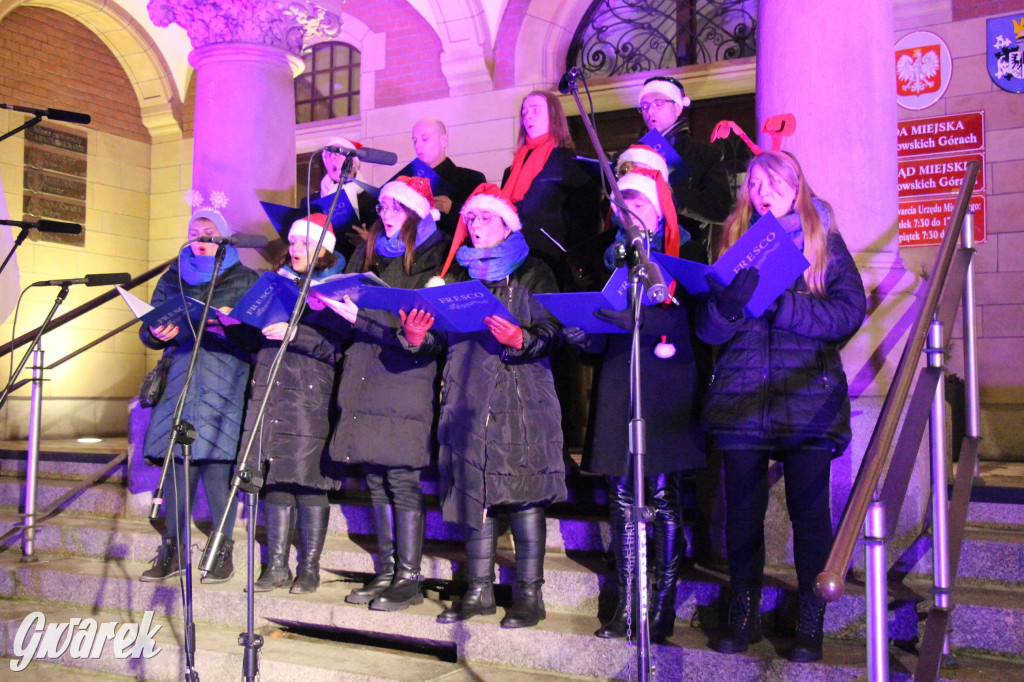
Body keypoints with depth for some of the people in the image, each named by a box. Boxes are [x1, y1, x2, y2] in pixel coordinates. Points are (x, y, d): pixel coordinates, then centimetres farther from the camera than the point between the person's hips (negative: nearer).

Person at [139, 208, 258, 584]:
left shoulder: (246, 280, 11)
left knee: (218, 460, -10)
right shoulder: (172, 279, 21)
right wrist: (157, 333, -4)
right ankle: (173, 549, 10)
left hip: (225, 384, -3)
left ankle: (222, 550, 0)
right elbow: (148, 330, 19)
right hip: (179, 380, 4)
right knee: (176, 461, 0)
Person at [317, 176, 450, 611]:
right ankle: (386, 572, 17)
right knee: (376, 478, 8)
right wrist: (335, 302, -3)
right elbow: (350, 306, 20)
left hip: (406, 375, -6)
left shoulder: (434, 256, 0)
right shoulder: (369, 252, 21)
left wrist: (362, 316, -17)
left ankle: (409, 578, 2)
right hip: (366, 373, 6)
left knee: (402, 477, -6)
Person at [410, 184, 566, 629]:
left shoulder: (532, 274, 7)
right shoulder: (461, 274, 21)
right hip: (467, 398, 5)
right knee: (474, 490, 4)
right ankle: (480, 590, 13)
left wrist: (520, 340, -24)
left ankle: (529, 594, -1)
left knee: (523, 492, -8)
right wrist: (417, 338, -3)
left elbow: (550, 336, -4)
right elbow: (443, 340, 18)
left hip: (520, 397, -4)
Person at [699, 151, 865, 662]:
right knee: (742, 511, 5)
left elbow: (849, 312, -8)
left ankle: (810, 623, 15)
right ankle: (743, 614, 20)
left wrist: (776, 301, -17)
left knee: (809, 512, 2)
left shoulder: (823, 243, 8)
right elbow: (708, 329, 2)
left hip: (808, 401, -1)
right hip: (740, 400, 2)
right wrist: (729, 303, -20)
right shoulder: (733, 243, 11)